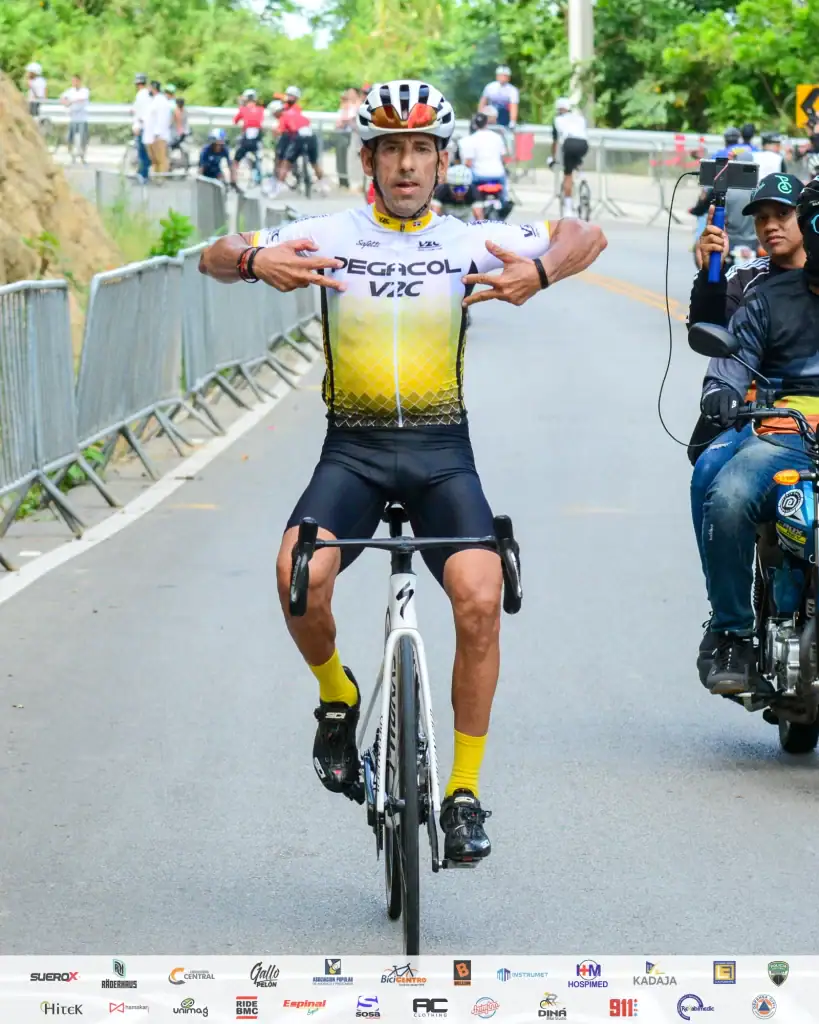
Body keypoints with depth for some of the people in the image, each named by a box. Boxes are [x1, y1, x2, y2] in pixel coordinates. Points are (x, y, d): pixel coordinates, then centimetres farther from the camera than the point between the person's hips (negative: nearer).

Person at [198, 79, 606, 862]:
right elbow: (215, 257, 4)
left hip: (441, 452, 0)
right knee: (300, 575, -28)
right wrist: (255, 263, -20)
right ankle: (336, 696, 6)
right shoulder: (330, 237, 4)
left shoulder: (468, 243, 6)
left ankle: (465, 790, -7)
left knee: (480, 598, -22)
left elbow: (587, 238, 6)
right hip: (353, 448, 0)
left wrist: (538, 274, -15)